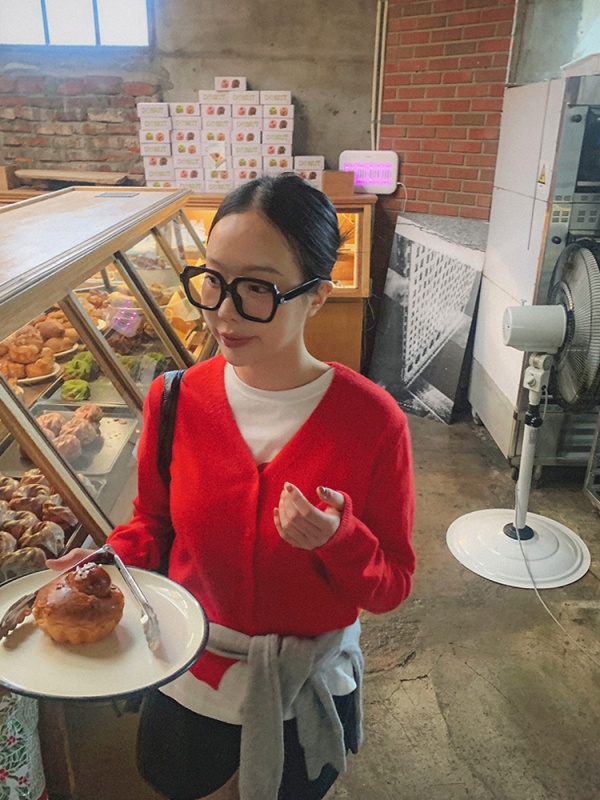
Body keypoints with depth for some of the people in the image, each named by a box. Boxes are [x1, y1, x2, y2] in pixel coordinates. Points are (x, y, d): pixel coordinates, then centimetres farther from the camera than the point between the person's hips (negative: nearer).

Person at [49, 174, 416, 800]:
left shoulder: (371, 420, -23)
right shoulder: (175, 400, -15)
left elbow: (391, 586, -14)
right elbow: (153, 522, 1)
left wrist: (338, 537, -32)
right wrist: (111, 563, -19)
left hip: (307, 692, -1)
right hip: (190, 674, 2)